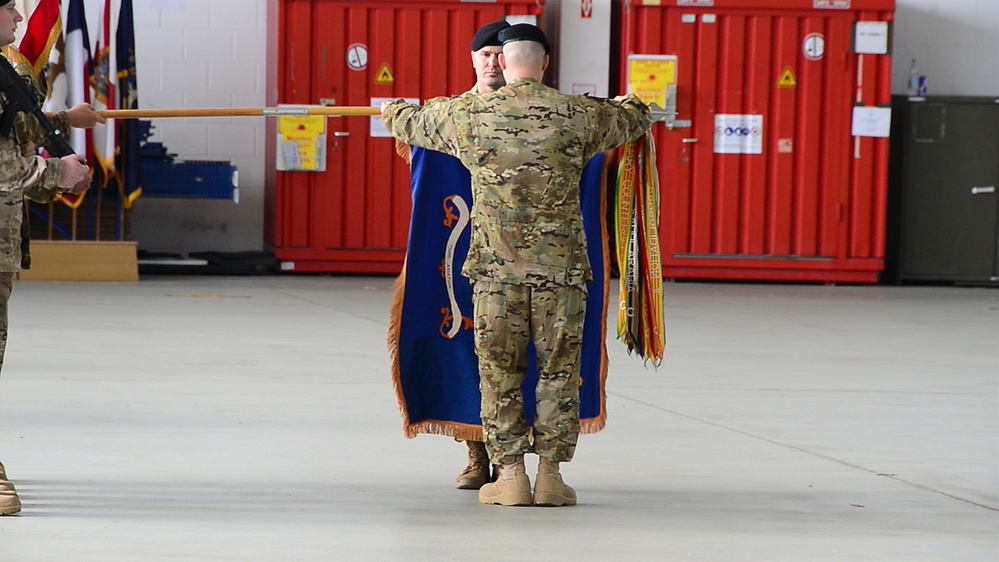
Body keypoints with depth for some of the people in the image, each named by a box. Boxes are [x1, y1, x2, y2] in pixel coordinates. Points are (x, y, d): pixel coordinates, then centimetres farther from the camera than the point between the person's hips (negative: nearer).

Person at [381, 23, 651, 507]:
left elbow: (413, 124, 22)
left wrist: (392, 111, 46)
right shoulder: (578, 115, 0)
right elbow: (633, 121, 21)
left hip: (495, 267, 0)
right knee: (559, 370, 7)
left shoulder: (468, 115, 1)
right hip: (561, 268, 0)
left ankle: (509, 473, 7)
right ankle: (550, 474, 7)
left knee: (498, 370, 8)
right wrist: (629, 102, 46)